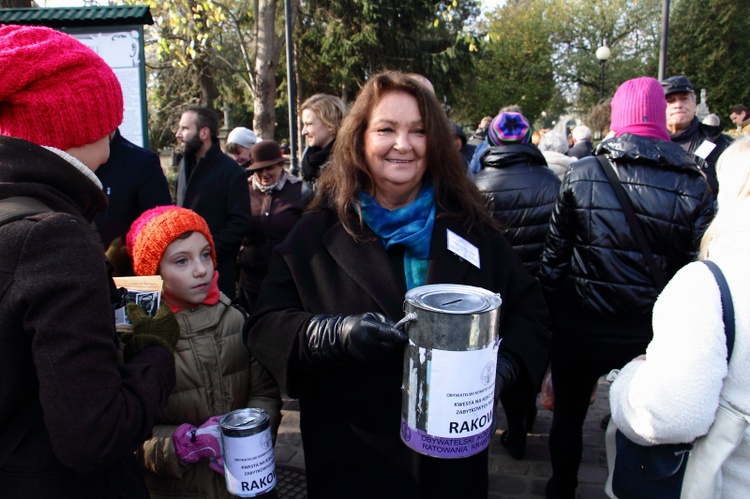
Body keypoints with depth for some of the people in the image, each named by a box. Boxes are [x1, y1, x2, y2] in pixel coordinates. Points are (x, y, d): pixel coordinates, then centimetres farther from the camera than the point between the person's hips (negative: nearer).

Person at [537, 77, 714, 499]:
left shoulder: (581, 175, -9)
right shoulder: (694, 186, -6)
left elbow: (555, 255, -6)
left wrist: (550, 313, 5)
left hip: (580, 327, 0)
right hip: (651, 333, 1)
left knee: (569, 414, 20)